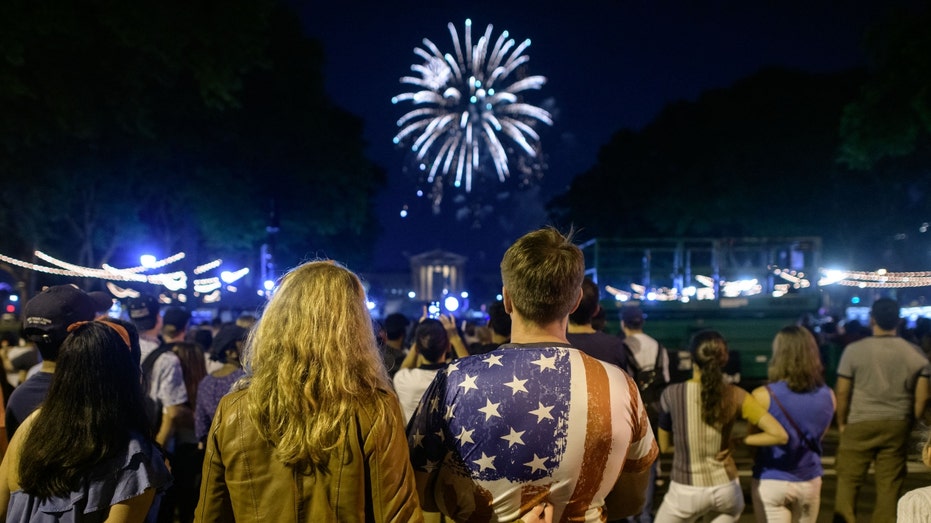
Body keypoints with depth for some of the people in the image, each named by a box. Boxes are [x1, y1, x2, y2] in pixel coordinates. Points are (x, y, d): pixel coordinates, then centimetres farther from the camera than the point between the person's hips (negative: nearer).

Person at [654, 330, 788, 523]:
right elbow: (780, 435, -11)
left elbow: (665, 446, 0)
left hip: (687, 492, -3)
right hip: (727, 489, 3)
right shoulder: (736, 396, -7)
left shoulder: (672, 393, -12)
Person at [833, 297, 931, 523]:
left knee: (847, 480, 6)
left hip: (860, 424, -3)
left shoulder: (854, 350, -8)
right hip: (898, 427, 3)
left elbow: (842, 392, -6)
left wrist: (841, 423, 8)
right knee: (890, 485, 9)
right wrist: (911, 423, 16)